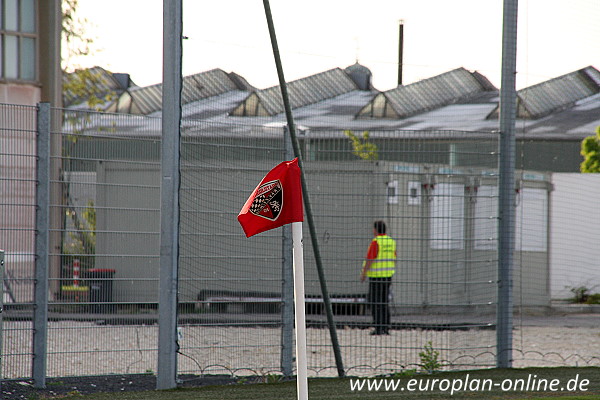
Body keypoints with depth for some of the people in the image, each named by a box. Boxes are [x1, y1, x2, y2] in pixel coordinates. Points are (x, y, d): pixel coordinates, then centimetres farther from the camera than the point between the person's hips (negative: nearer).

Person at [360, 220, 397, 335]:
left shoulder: (375, 242, -13)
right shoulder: (391, 241, 9)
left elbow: (369, 260, -16)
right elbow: (393, 259, 13)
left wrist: (363, 273, -8)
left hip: (376, 275, -7)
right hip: (388, 274, 7)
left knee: (375, 303, -3)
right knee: (384, 302, 12)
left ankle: (379, 328, -8)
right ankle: (386, 328, 10)